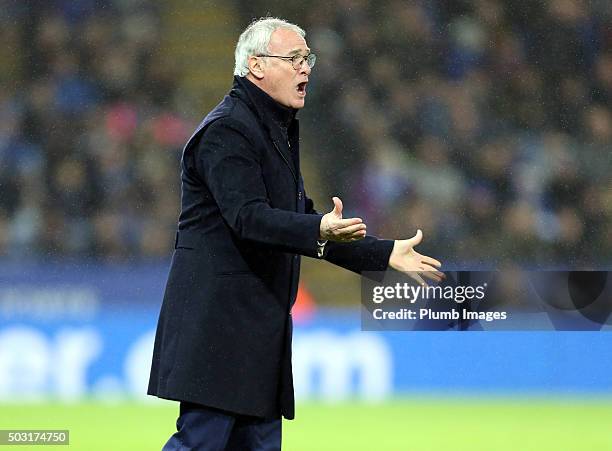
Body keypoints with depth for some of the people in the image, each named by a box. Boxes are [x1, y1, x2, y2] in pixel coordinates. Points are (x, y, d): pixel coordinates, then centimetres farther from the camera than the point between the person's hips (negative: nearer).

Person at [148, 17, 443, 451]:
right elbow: (247, 218, -24)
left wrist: (385, 254, 19)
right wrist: (319, 230, -39)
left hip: (260, 323, 10)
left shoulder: (278, 129, 21)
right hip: (217, 318, -10)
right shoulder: (225, 130, -12)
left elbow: (301, 219, 24)